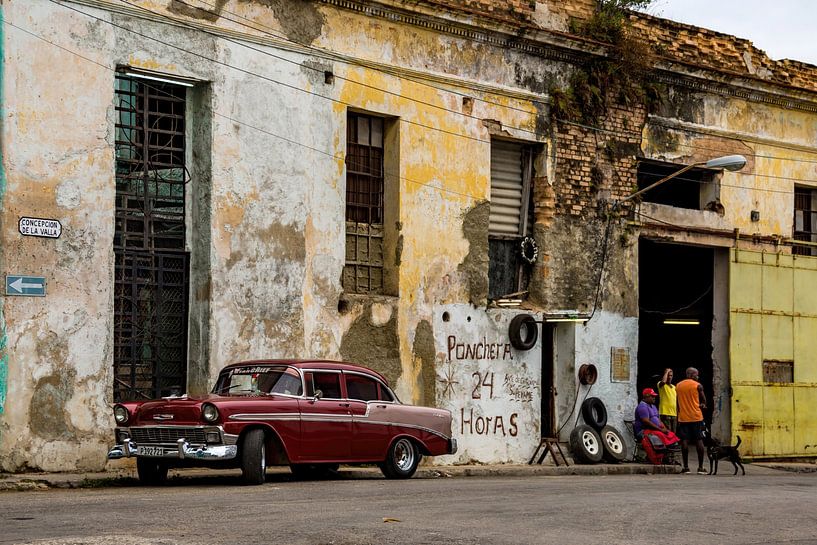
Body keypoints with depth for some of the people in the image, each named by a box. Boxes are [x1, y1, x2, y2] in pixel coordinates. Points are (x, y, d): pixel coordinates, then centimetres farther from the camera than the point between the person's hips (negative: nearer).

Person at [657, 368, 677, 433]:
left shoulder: (674, 387, 19)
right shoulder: (661, 385, 0)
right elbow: (663, 381, -27)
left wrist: (678, 414, 18)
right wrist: (666, 372, -12)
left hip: (674, 415, 7)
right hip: (665, 414, -7)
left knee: (673, 434, 7)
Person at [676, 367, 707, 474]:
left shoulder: (678, 386, 8)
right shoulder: (698, 386, -5)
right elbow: (704, 401, 0)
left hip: (683, 417, 3)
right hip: (696, 417, -3)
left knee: (684, 441, 2)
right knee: (699, 440, 1)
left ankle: (686, 467, 0)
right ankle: (700, 467, 0)